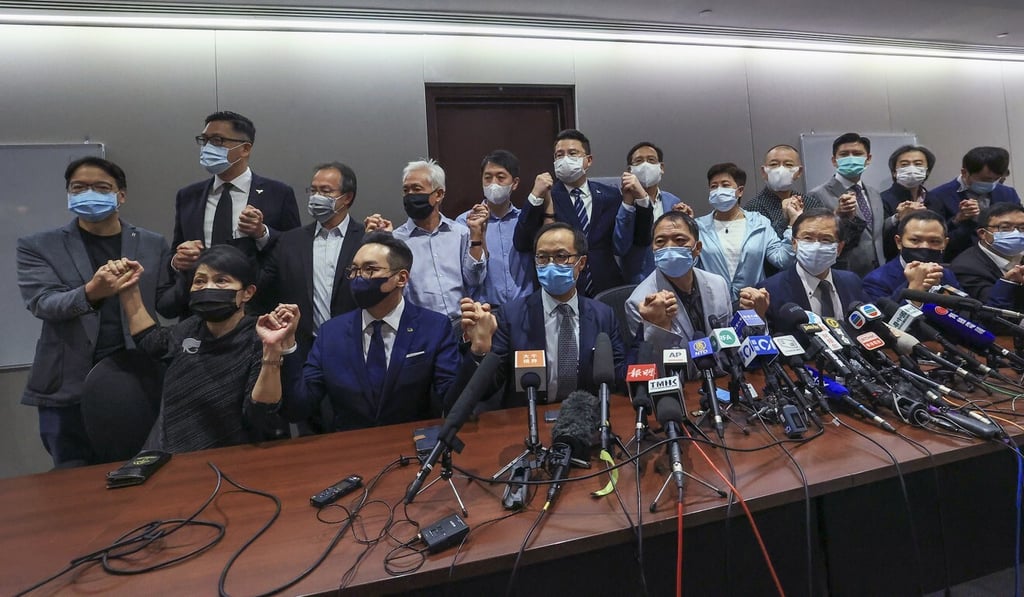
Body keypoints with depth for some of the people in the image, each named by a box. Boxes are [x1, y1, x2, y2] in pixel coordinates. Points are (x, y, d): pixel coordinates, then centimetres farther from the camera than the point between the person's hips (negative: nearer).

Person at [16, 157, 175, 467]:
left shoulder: (153, 244, 5)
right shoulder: (39, 246, 3)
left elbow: (166, 304, 7)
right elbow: (42, 303, -11)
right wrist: (89, 293, -31)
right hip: (69, 385, 0)